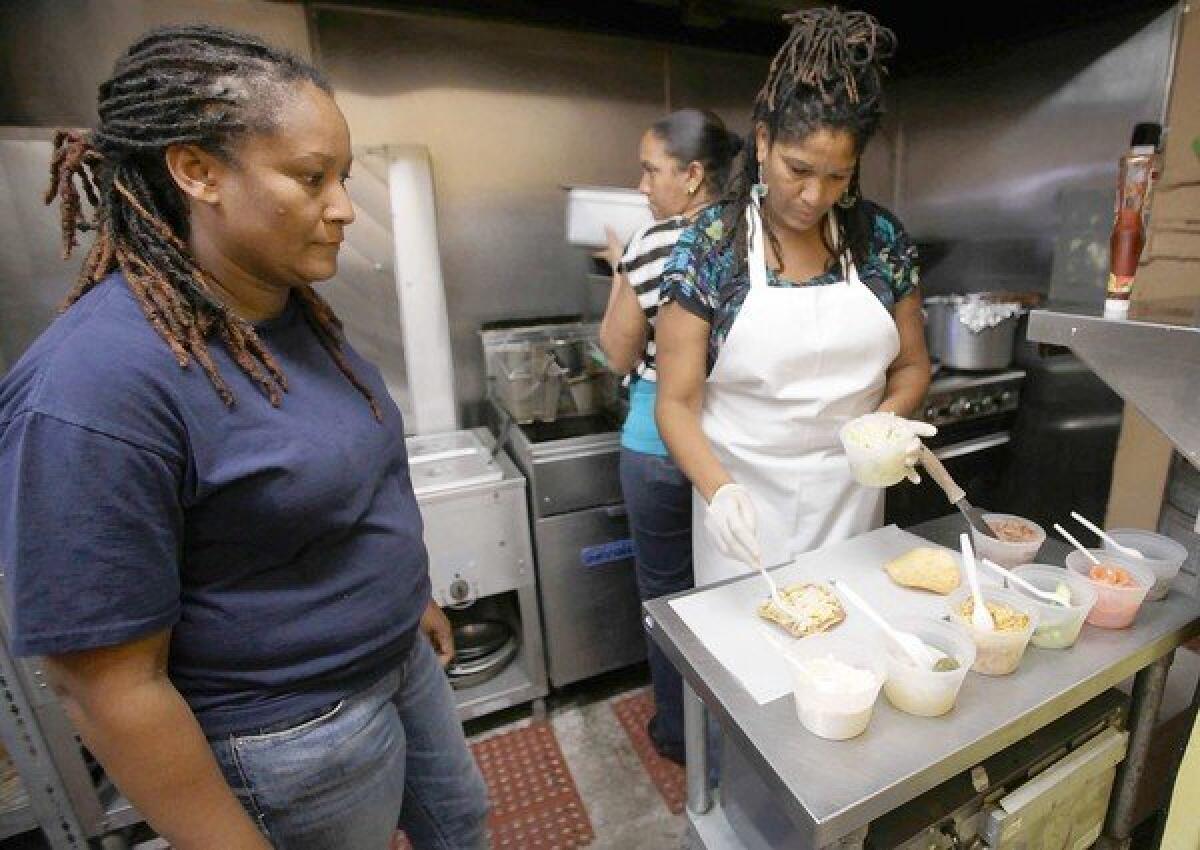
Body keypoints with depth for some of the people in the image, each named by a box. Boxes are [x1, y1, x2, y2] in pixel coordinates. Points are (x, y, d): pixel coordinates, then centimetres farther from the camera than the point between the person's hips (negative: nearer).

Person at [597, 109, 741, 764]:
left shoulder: (651, 246, -15)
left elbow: (620, 355, -9)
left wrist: (621, 269, 2)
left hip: (663, 439, -5)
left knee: (668, 587, 14)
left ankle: (679, 731, 35)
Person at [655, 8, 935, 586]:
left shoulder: (879, 236, -2)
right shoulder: (709, 245, -12)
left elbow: (912, 364, 9)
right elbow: (678, 402, -13)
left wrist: (889, 415, -12)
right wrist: (718, 489, -29)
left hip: (852, 497, 4)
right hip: (747, 500, -3)